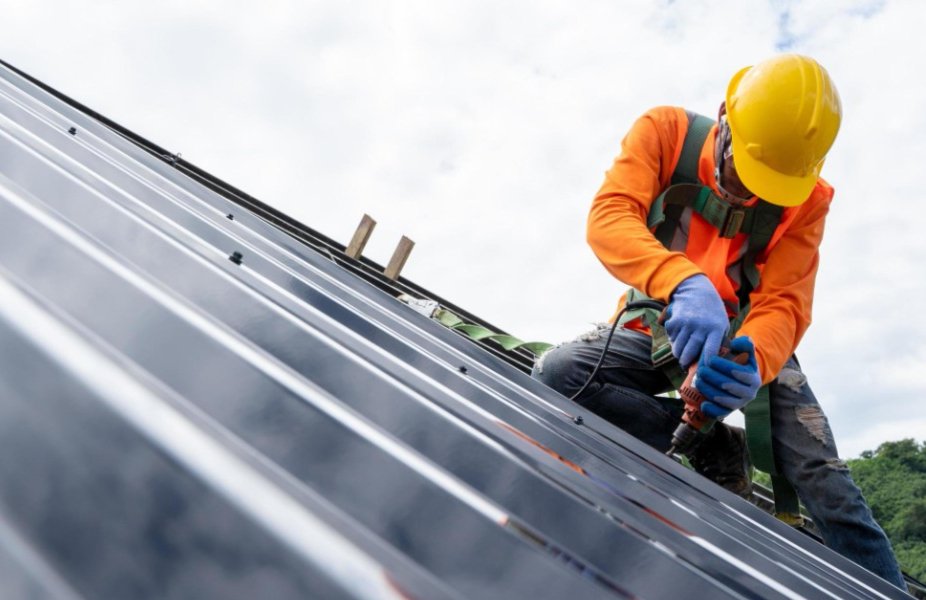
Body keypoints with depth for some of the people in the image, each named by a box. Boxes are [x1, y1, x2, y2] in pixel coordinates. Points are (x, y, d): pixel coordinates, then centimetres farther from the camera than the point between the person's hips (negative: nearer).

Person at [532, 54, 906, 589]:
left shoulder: (806, 198, -13)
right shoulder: (666, 132, -17)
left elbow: (784, 304, -20)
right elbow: (608, 218, -33)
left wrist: (752, 363, -45)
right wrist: (685, 283, -53)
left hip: (748, 337, 1)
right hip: (657, 329, 0)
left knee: (824, 479, -15)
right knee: (556, 374, -27)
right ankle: (712, 444, -17)